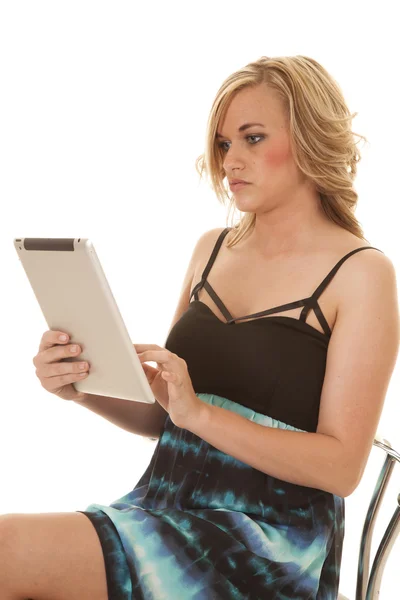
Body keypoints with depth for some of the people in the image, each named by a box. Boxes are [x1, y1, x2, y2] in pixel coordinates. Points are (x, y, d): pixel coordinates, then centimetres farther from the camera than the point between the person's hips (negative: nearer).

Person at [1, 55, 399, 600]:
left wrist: (199, 411, -20)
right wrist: (84, 387, -3)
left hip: (271, 546, -5)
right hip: (160, 508, 5)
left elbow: (342, 465, -10)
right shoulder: (212, 249, 12)